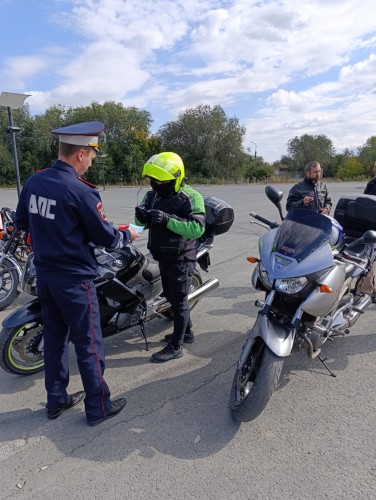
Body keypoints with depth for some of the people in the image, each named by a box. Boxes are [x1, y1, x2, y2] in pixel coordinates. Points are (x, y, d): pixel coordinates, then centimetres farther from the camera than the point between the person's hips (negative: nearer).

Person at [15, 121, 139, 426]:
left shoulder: (34, 181, 1)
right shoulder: (82, 192, -21)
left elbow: (21, 223, 12)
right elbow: (106, 237, -13)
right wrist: (127, 236, 6)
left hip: (44, 274, 8)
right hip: (75, 279, -7)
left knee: (54, 338, 19)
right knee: (89, 345, 6)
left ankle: (56, 400, 34)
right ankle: (98, 408, 21)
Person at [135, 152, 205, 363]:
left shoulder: (191, 197, -16)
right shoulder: (153, 194, 6)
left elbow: (197, 228, -27)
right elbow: (144, 223, 11)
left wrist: (168, 220, -32)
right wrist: (141, 216, -13)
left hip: (181, 258, -8)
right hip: (163, 256, 8)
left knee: (179, 301, 0)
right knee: (172, 297, 20)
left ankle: (176, 347, 12)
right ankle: (187, 332, 39)